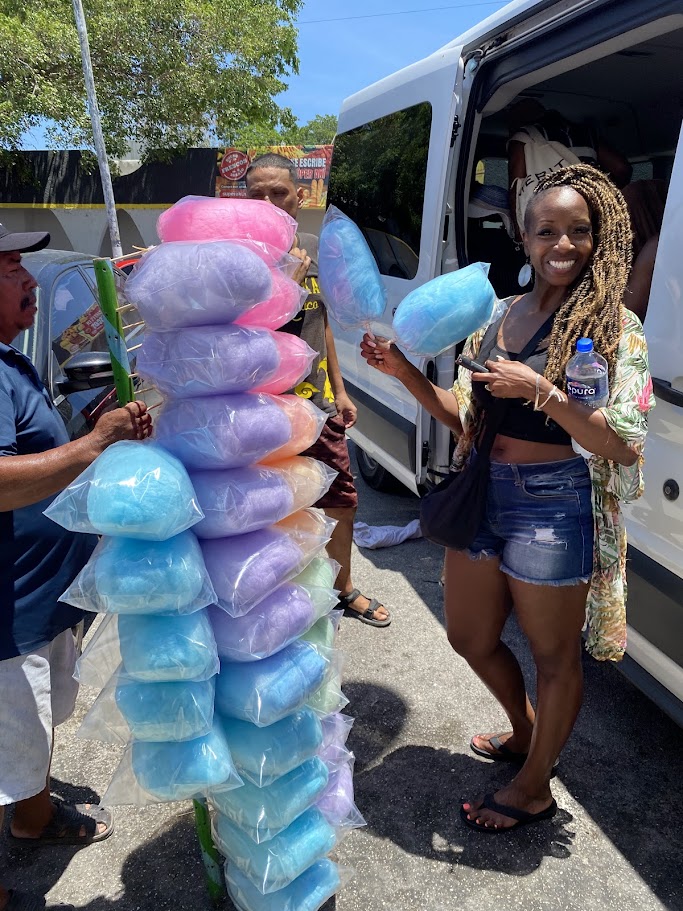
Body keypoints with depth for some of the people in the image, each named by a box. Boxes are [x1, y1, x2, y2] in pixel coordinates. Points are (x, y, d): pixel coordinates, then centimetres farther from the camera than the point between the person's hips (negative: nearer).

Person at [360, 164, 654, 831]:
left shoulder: (612, 326, -10)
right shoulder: (499, 314, 6)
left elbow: (624, 445, -18)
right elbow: (466, 417, 10)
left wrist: (540, 390, -24)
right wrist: (405, 373, -3)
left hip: (553, 506, -6)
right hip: (483, 494, 7)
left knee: (552, 655, 14)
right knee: (470, 637, 21)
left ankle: (533, 789, 39)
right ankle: (524, 731, 52)